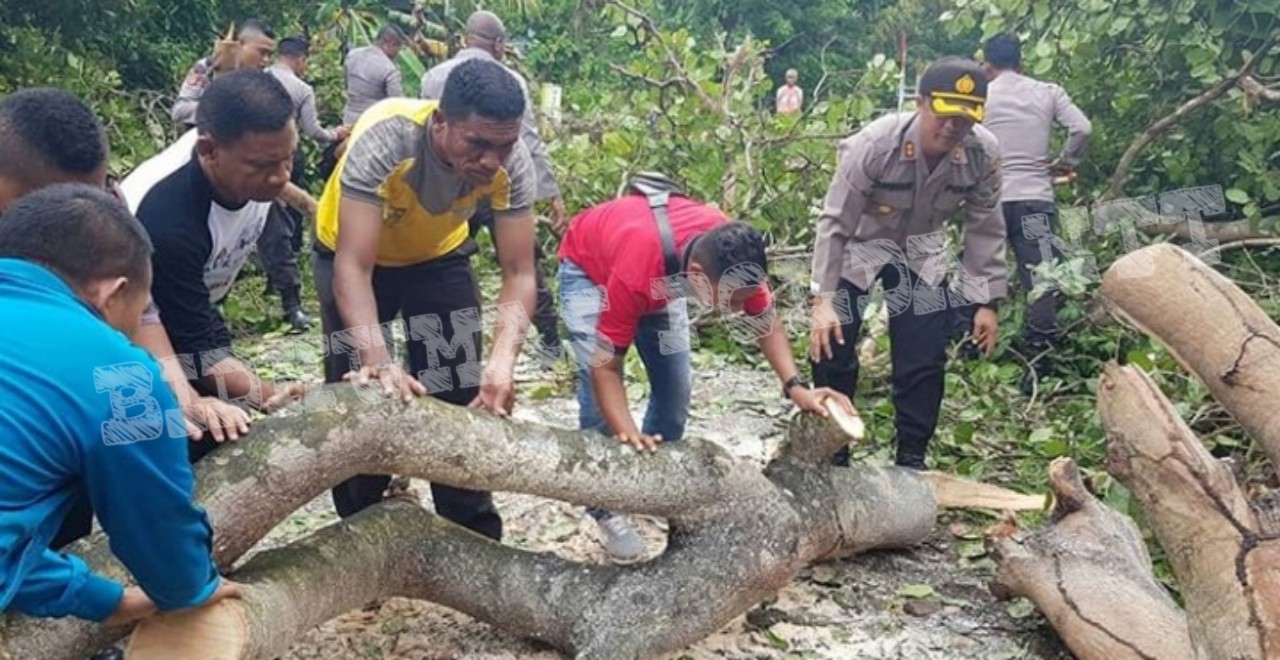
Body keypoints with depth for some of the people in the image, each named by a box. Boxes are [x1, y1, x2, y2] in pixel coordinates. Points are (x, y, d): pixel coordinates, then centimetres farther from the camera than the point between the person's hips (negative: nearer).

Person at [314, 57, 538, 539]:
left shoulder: (512, 163, -29)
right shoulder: (384, 140, -39)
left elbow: (519, 273, -28)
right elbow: (354, 266, -41)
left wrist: (503, 360, -45)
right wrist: (378, 360, -55)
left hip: (439, 256, 3)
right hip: (355, 251, -2)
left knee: (463, 400, 0)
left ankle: (476, 541, 17)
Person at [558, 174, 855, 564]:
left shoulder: (733, 254, -31)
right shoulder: (636, 271, -46)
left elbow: (765, 320, -15)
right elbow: (605, 367, -37)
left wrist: (795, 387, -28)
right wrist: (627, 432, -51)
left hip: (663, 270, 5)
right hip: (588, 266, -5)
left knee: (675, 383, -1)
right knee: (596, 389, -15)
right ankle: (605, 511, -2)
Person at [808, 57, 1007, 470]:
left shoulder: (984, 154, -22)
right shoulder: (874, 145, -32)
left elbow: (985, 230, -8)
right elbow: (835, 223, -26)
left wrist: (988, 301, -6)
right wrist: (822, 300, -30)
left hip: (922, 250, 3)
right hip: (859, 244, -2)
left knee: (924, 361, -1)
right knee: (831, 348, -5)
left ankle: (911, 460, 16)